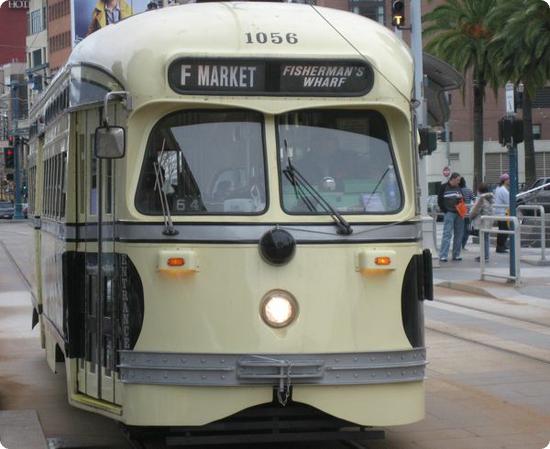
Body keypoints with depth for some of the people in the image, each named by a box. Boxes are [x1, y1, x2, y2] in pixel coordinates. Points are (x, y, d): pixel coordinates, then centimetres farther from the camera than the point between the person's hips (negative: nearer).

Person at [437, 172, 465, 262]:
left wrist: (461, 198, -3)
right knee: (447, 234, -12)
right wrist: (445, 211, -6)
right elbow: (440, 200, 0)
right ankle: (443, 255, -14)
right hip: (449, 213, -6)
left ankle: (456, 255, 14)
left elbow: (463, 199, 21)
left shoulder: (458, 188, 14)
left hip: (458, 213, 6)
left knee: (458, 235, 6)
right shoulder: (444, 187, -1)